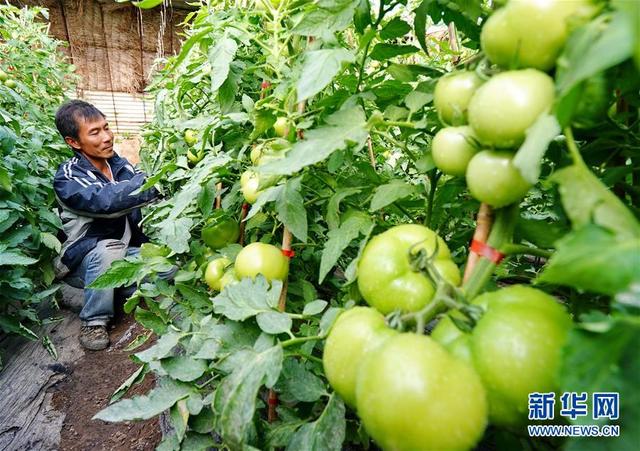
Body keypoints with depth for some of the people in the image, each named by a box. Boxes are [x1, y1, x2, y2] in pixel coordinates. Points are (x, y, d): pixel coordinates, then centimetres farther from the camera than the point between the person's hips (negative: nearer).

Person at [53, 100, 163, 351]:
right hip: (84, 261, -4)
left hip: (125, 254, 5)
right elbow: (106, 200, -39)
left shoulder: (121, 165, -3)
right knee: (109, 249, -36)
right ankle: (93, 321, -13)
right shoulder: (68, 178, -19)